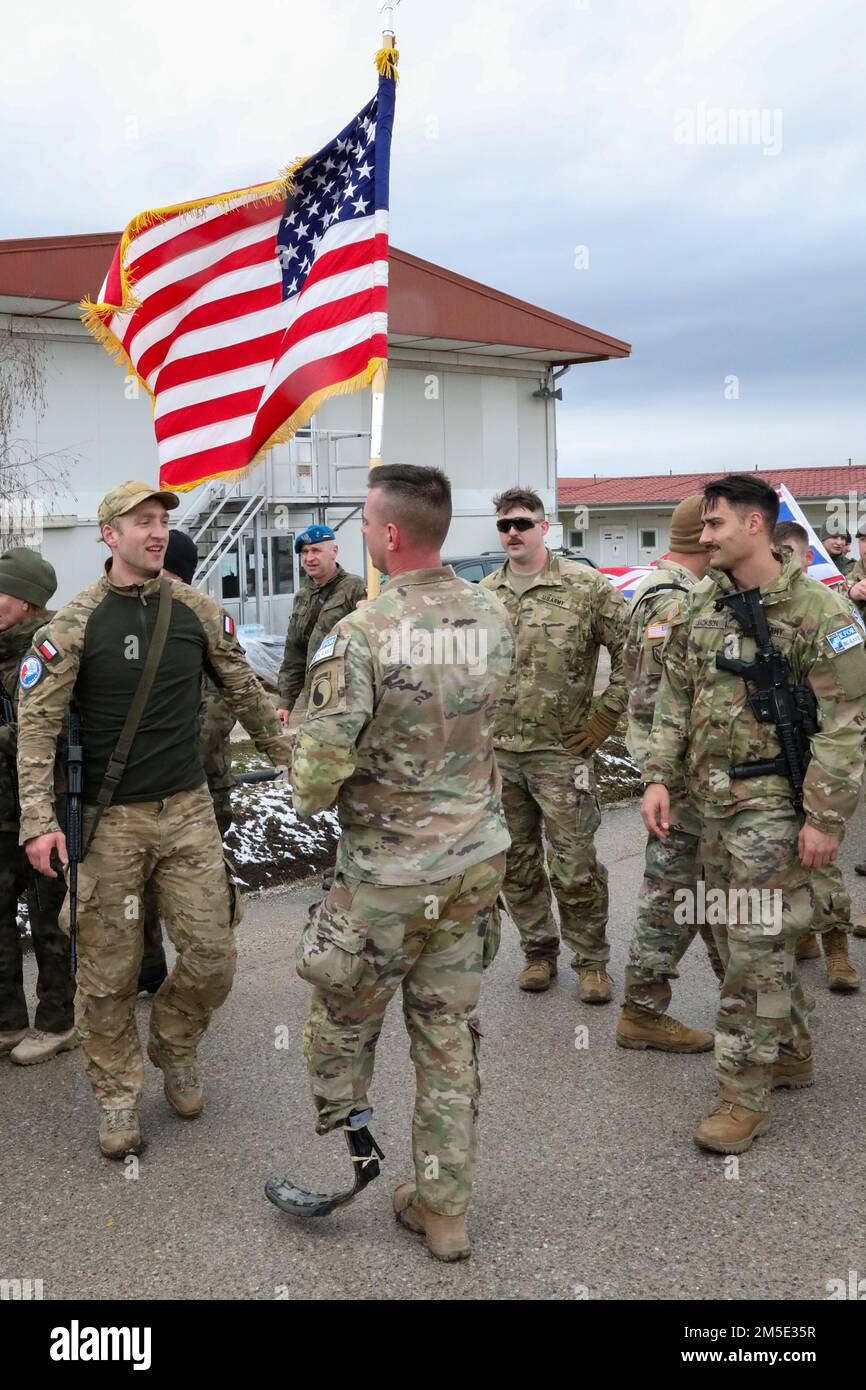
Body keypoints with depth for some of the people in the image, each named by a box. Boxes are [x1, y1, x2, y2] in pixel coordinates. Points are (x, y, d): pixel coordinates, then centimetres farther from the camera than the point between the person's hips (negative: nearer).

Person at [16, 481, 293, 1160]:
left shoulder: (199, 611, 2)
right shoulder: (75, 622, -8)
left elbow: (246, 695, 13)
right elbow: (37, 721, -9)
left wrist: (291, 757, 16)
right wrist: (39, 819, -17)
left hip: (189, 809, 3)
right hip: (110, 821, -2)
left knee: (212, 956, 3)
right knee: (109, 973, 5)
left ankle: (175, 1048, 33)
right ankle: (118, 1097, 25)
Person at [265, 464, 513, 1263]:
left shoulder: (360, 636, -22)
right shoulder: (493, 618, -2)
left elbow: (318, 771, -21)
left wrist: (309, 800, 1)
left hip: (388, 873, -6)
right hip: (477, 857, 6)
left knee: (344, 1024, 19)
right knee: (450, 1034, 16)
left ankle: (346, 1153, 33)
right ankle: (445, 1210, 27)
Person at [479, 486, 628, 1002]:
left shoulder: (586, 586, -6)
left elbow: (633, 651, -5)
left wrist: (607, 714, -7)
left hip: (561, 749, -4)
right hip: (496, 752, 5)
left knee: (575, 865, -1)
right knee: (516, 860, 13)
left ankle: (591, 960, 18)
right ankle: (538, 950, 30)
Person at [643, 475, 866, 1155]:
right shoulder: (701, 603, 8)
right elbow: (675, 697, 12)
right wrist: (660, 777, 4)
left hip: (773, 800, -7)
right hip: (711, 795, 7)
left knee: (756, 945, -4)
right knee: (740, 935, 16)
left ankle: (746, 1095, 9)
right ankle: (790, 1052, 35)